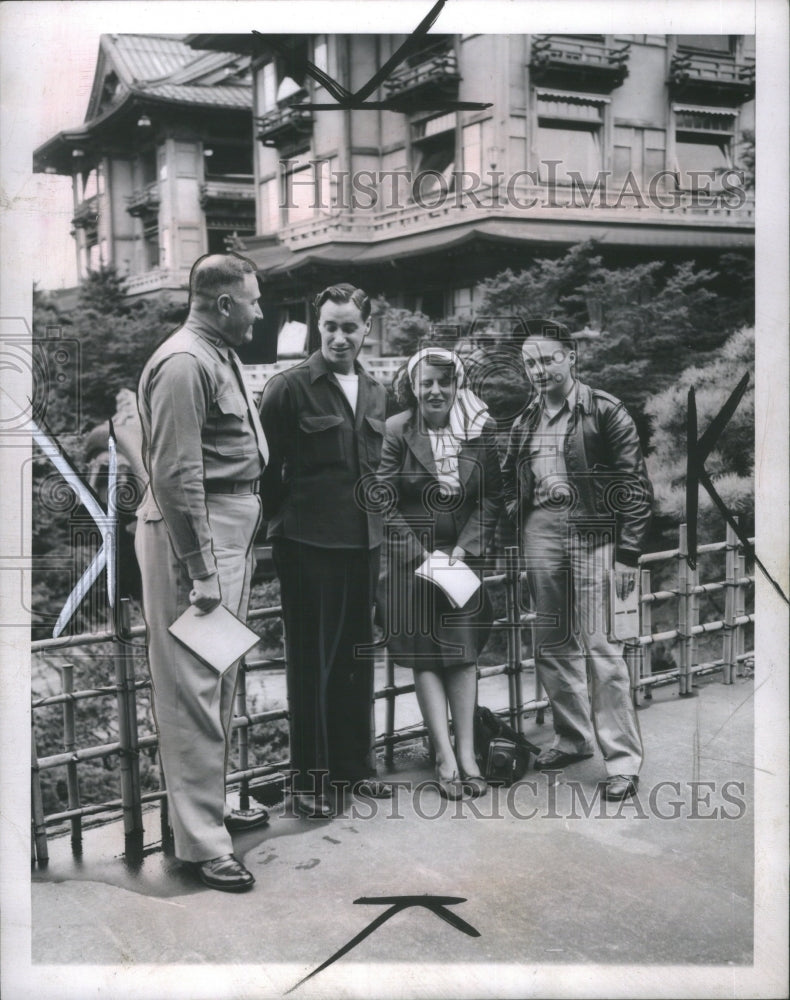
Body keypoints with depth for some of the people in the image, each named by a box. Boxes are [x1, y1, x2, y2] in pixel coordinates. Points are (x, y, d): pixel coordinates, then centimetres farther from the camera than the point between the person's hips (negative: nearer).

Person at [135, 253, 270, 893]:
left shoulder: (218, 358, 15)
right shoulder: (184, 363, -15)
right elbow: (175, 474, -19)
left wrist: (239, 549, 15)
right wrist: (199, 570, -19)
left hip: (231, 529, 10)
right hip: (196, 533, -10)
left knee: (220, 679, 17)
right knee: (194, 685, -3)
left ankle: (214, 802, 32)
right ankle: (200, 840, 7)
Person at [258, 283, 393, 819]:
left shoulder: (376, 393, 12)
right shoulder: (289, 387, -8)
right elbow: (266, 466, -6)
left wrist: (377, 519, 14)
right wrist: (282, 519, -1)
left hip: (364, 541, 6)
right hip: (309, 544, -6)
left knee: (358, 658, 14)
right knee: (311, 662, 2)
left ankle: (355, 764, 29)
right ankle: (310, 777, 15)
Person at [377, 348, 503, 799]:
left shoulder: (480, 430, 2)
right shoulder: (396, 431, -5)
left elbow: (492, 497, 3)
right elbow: (386, 500, -5)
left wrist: (465, 547, -8)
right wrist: (422, 555, -11)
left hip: (464, 555, 2)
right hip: (411, 559, -2)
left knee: (464, 650, -1)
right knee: (426, 655, -1)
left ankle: (467, 753, 6)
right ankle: (446, 758, 4)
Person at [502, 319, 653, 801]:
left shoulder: (605, 411, -3)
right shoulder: (525, 423, 14)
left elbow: (635, 486, -6)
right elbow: (510, 486, 21)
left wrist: (628, 554, -11)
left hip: (593, 534, -6)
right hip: (539, 533, 6)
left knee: (602, 649, -6)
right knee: (552, 648, 11)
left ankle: (624, 761, 4)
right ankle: (573, 738, 28)